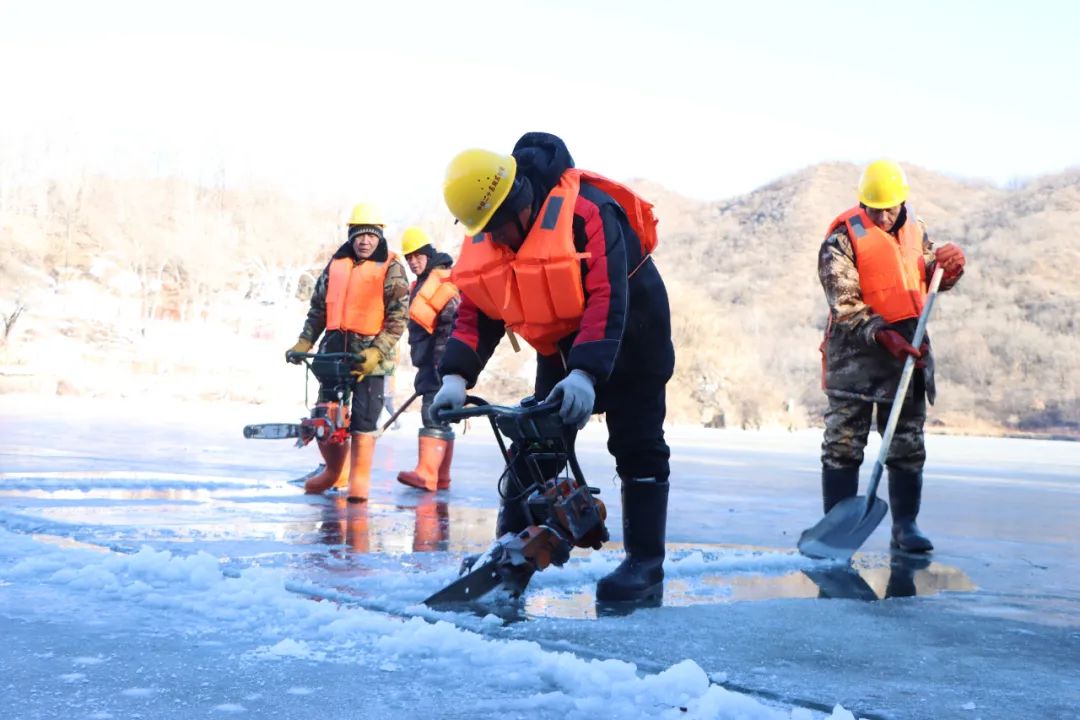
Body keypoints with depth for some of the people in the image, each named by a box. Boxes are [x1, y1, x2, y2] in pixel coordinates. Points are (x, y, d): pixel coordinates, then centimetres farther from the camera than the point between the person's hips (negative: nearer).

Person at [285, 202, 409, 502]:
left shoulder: (391, 269, -1)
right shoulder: (336, 264, 12)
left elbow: (397, 319, -7)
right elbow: (318, 308, 17)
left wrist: (376, 352, -18)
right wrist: (303, 343, 7)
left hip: (369, 355, -4)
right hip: (334, 349, 5)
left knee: (363, 420, -4)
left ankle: (359, 481, 3)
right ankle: (334, 470, 27)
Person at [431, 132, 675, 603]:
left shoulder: (586, 212, -31)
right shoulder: (484, 237, -9)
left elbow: (607, 300, -36)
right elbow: (476, 310, -7)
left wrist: (586, 373, -46)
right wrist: (456, 376, -21)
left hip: (626, 332, -6)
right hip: (559, 343, 6)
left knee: (636, 445, -6)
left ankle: (645, 564, -1)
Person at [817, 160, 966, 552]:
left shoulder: (915, 231, 9)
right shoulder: (843, 239, -10)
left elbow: (929, 280, 20)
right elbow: (844, 303, -17)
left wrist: (947, 266, -4)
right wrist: (881, 333, -29)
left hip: (907, 353, 5)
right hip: (855, 354, -5)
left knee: (908, 446, 9)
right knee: (843, 445, -1)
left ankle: (905, 525, 18)